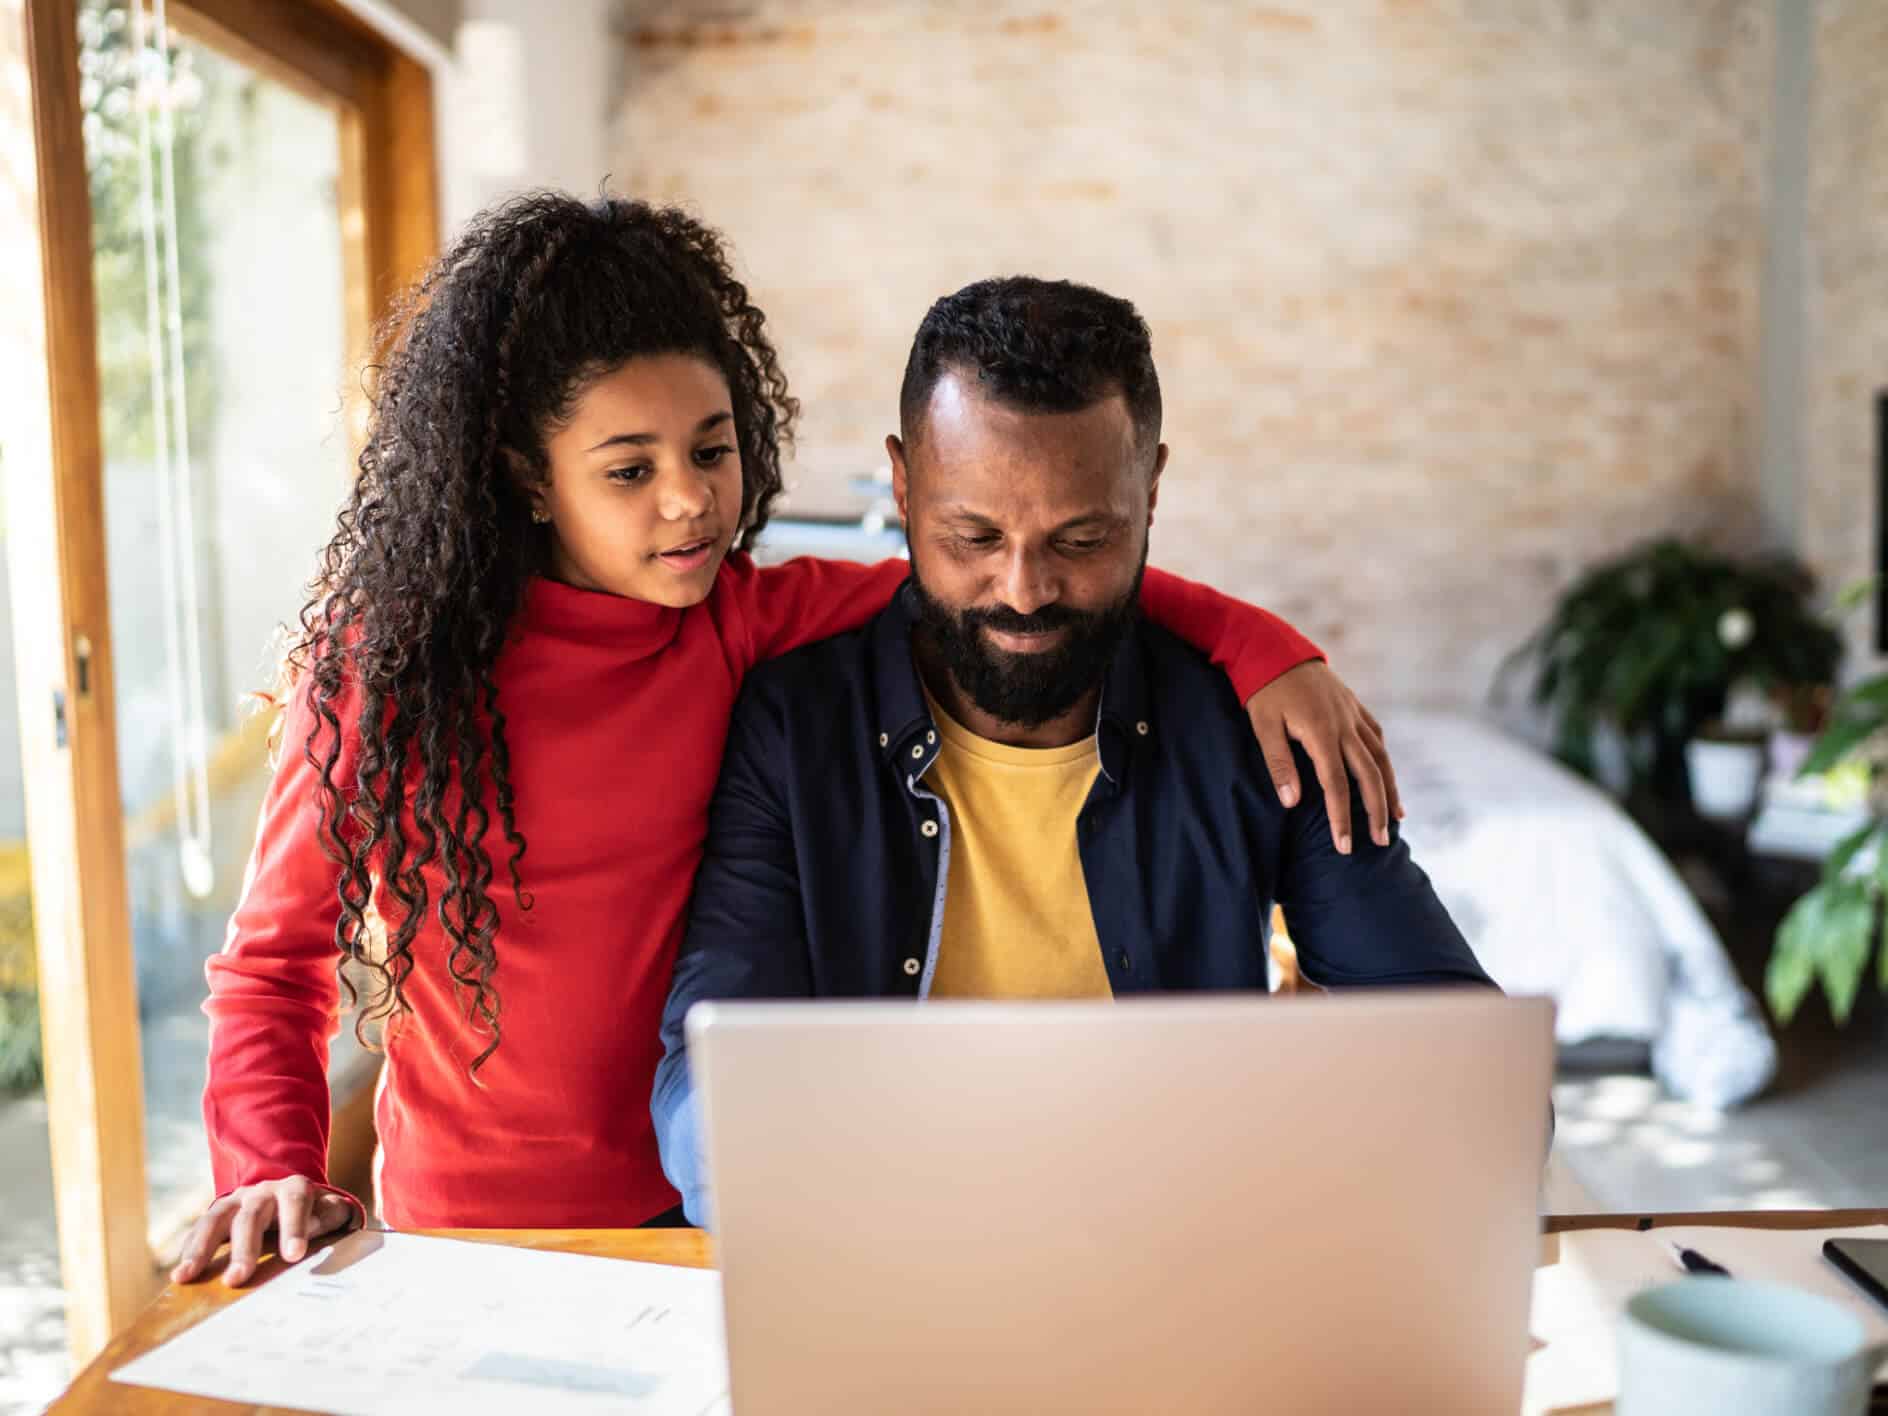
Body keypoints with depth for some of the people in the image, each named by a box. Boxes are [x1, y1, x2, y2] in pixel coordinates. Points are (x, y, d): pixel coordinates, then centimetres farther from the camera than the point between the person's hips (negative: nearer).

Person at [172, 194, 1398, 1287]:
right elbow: (280, 957, 2)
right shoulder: (387, 665, -7)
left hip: (692, 1205, 1)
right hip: (461, 1238, -1)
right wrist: (275, 1170, -13)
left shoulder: (746, 624, -4)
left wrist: (1259, 644, -13)